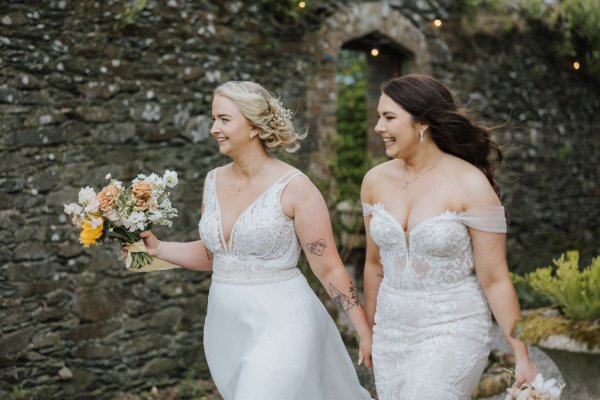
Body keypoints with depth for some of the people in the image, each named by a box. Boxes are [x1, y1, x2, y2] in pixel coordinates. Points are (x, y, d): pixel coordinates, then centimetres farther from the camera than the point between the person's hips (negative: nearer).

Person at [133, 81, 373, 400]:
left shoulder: (294, 187, -13)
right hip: (226, 326, 6)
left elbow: (329, 269, -9)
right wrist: (157, 248, 6)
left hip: (280, 325, -6)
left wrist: (366, 332, -9)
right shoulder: (214, 181, 5)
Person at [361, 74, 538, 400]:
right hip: (391, 331, 5)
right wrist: (369, 331, 19)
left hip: (452, 331, -5)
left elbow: (495, 279, -11)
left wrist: (522, 357, -8)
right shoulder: (376, 181, 0)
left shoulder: (470, 184, -14)